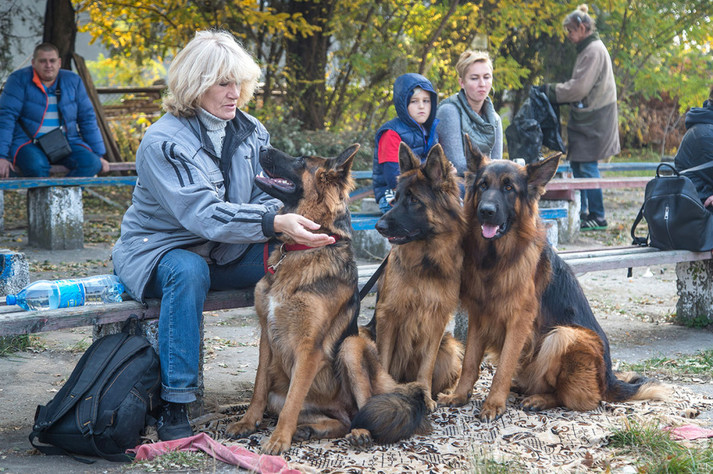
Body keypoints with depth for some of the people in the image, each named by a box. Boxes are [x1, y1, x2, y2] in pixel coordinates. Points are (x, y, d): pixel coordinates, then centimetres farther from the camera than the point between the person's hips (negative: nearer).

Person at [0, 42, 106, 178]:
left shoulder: (73, 81, 8)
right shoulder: (19, 79, -3)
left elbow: (87, 119, 11)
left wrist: (98, 155, 7)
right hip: (29, 144, -3)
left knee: (91, 163, -27)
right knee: (36, 166, -38)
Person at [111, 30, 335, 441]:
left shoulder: (251, 132, 2)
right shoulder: (163, 142, -19)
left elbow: (264, 194, -1)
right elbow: (203, 213, -31)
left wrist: (293, 217, -26)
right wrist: (275, 223, -43)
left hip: (227, 252, 6)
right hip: (161, 249, -5)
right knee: (189, 272, -39)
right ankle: (174, 404, -33)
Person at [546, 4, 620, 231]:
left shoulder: (594, 50, -15)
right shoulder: (587, 49, 16)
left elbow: (579, 87, -19)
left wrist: (551, 91, -10)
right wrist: (553, 90, 5)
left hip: (593, 120, -10)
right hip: (585, 118, 10)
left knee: (588, 165, -7)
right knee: (576, 163, 13)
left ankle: (597, 217, 0)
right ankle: (581, 212, 21)